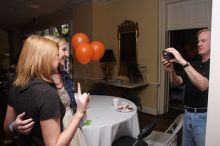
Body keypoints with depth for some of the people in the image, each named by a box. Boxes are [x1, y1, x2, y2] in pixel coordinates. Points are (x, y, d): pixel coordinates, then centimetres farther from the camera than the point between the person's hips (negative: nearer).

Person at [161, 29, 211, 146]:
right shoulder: (194, 64, 10)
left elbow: (203, 85, -27)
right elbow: (177, 82, 3)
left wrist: (183, 62, -30)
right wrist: (171, 70, -18)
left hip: (204, 117, -6)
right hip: (188, 115, 6)